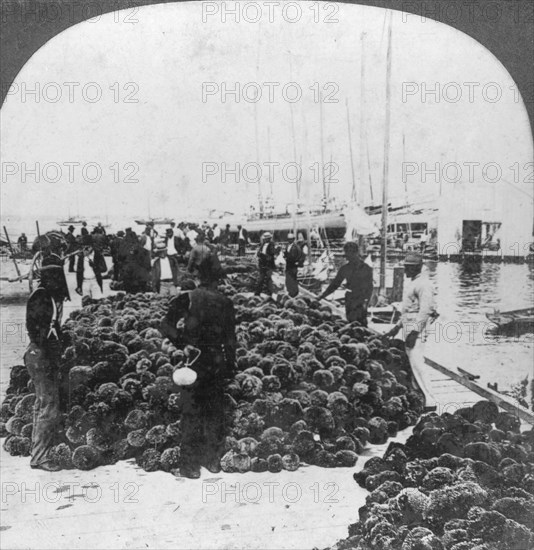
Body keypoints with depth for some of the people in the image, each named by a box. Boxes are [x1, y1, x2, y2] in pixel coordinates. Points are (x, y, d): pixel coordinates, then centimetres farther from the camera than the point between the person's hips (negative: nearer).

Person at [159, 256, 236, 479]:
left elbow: (166, 326, -14)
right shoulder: (226, 303, -1)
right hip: (218, 362, 2)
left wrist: (180, 342, -2)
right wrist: (231, 365, 11)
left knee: (191, 412, 6)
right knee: (216, 411, 14)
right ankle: (214, 460, 23)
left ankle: (191, 464, 9)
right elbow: (231, 339, 4)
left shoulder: (187, 299, -8)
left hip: (193, 361, -2)